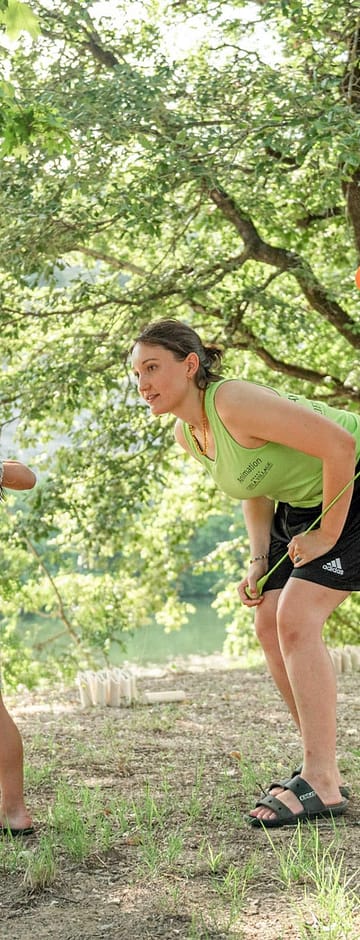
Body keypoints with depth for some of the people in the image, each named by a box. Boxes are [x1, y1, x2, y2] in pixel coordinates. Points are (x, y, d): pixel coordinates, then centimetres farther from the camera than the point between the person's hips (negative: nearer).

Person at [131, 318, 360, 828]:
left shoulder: (235, 403, -30)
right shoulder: (187, 433, -2)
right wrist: (258, 562, 1)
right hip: (303, 503, 9)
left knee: (296, 619, -18)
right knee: (270, 623, 3)